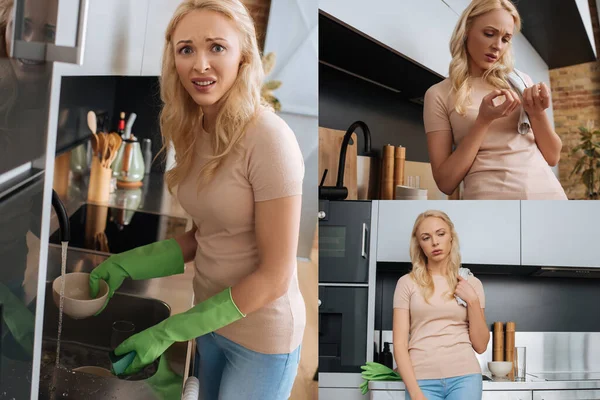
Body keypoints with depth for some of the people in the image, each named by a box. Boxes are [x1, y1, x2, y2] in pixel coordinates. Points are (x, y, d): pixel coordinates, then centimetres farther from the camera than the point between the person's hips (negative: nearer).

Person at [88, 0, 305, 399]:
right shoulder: (194, 131, -2)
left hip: (261, 333, -6)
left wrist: (172, 331, -20)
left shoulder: (269, 138, -24)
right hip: (210, 316, 6)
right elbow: (203, 237, 6)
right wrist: (126, 264, -6)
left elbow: (275, 275, -21)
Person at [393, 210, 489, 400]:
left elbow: (480, 345, 8)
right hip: (422, 380, -1)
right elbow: (399, 343, -1)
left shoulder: (471, 284, 9)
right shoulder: (407, 283, 4)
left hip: (464, 377, 1)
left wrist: (472, 301, -3)